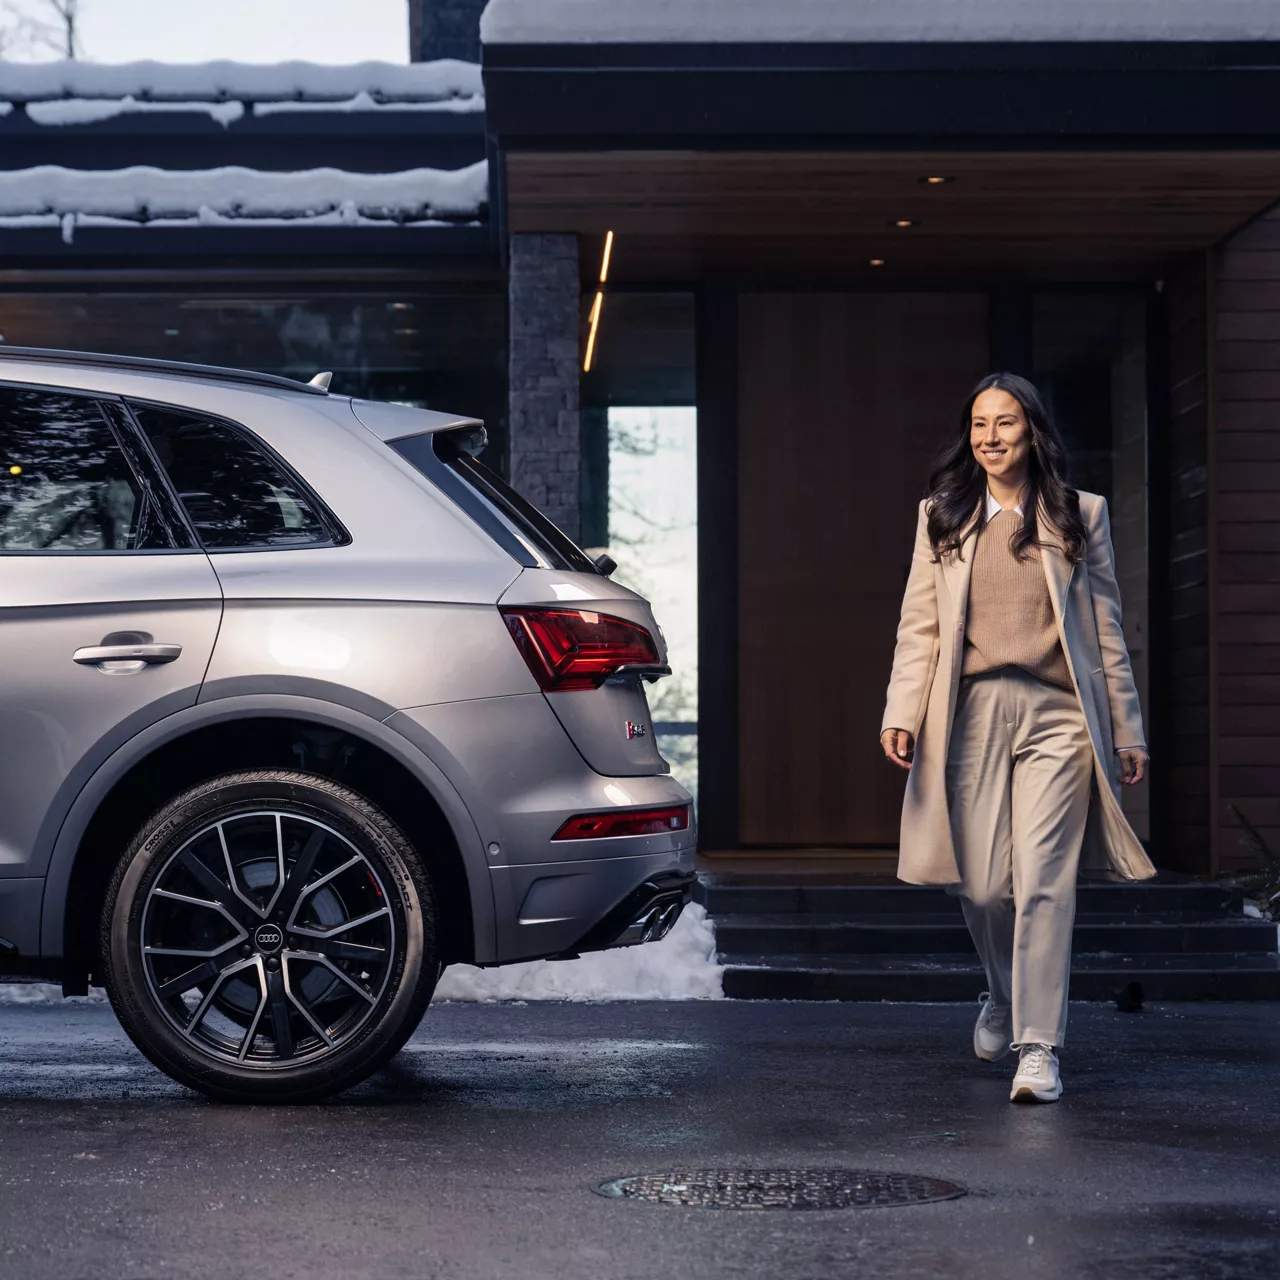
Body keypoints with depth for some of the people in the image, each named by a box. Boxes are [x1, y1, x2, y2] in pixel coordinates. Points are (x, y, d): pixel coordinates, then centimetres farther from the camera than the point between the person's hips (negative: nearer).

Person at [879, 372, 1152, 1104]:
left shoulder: (1080, 515, 9)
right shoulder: (943, 517, 11)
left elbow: (1107, 627, 9)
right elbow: (920, 625, 7)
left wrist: (1127, 728, 7)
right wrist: (902, 713, -5)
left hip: (1056, 715, -1)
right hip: (971, 714, 2)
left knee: (1042, 881, -9)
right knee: (982, 885, 4)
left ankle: (1040, 1046, -5)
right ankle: (1005, 996, 33)